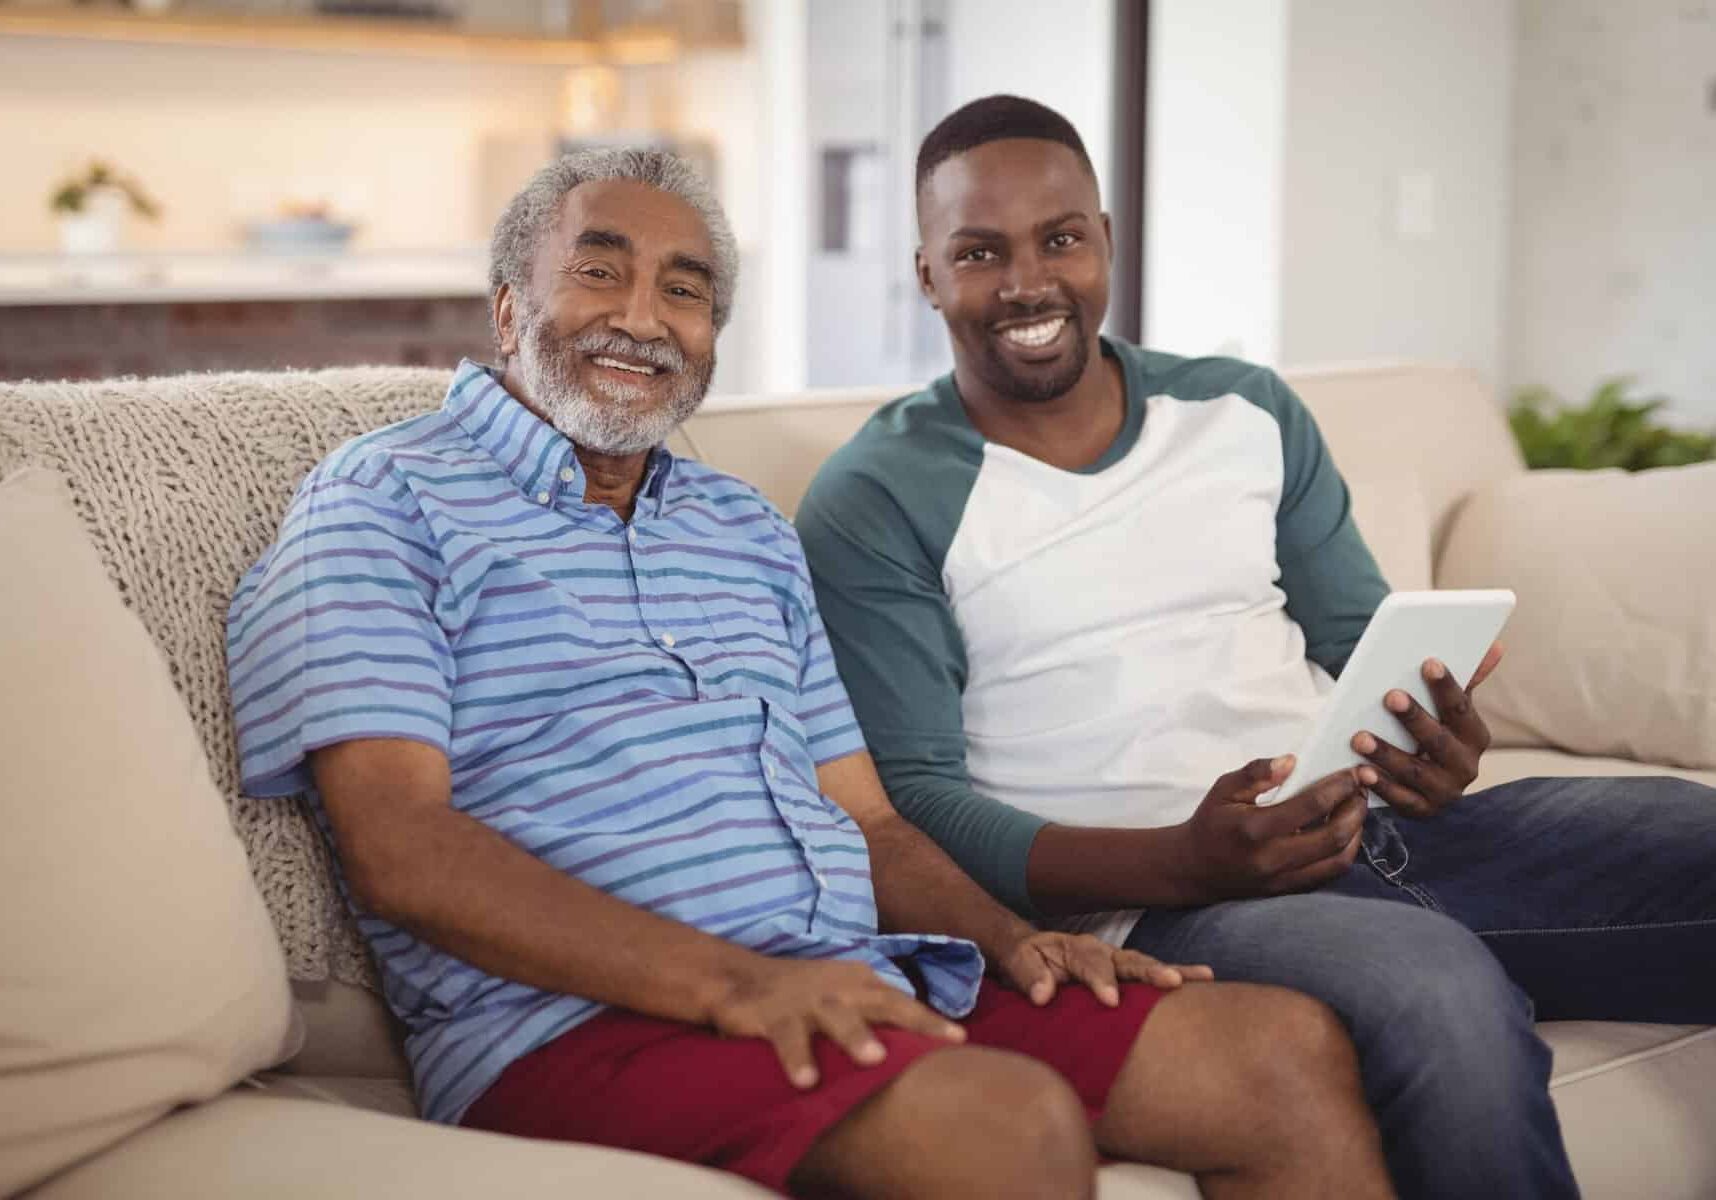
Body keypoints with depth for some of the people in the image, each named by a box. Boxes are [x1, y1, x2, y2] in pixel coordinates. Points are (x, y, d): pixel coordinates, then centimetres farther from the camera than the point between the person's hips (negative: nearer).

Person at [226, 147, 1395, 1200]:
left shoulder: (752, 532, 25)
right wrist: (731, 983, -21)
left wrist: (1009, 937, 0)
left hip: (854, 994, 7)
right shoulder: (387, 499, 3)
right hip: (578, 1024, -7)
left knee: (1288, 1049, -10)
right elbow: (397, 847, -11)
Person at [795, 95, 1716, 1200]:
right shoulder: (873, 505, 1)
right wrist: (1180, 864, -21)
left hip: (1376, 827, 6)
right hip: (1148, 902, -5)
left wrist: (1434, 745, -8)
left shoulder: (1248, 411, 16)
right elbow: (914, 795, -6)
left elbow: (1363, 645, 18)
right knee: (1442, 993, -36)